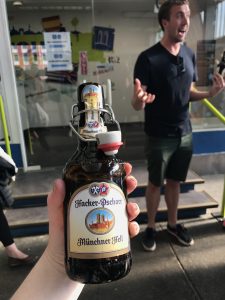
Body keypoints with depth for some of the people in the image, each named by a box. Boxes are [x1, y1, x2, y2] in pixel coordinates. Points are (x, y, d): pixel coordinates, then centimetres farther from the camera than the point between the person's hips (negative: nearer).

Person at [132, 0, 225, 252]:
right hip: (159, 137, -5)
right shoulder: (148, 58, -14)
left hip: (185, 134, 5)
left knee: (175, 182, 18)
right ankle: (151, 227, 32)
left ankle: (173, 224, 38)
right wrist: (139, 99, -39)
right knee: (155, 183, 10)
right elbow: (136, 104, -15)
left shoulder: (190, 55, 5)